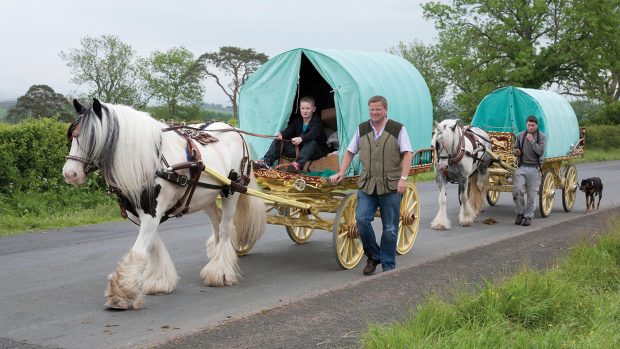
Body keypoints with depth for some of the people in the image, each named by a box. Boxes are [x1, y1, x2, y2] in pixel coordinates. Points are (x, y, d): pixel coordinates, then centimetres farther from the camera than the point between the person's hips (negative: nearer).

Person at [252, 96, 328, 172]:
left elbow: (312, 135, -34)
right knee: (278, 141, -9)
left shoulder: (317, 122, -13)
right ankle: (266, 161, -27)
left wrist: (301, 139, -54)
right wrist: (281, 134, -31)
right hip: (298, 148, 6)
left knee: (311, 142, -41)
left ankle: (298, 164, -58)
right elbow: (288, 130, -7)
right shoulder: (297, 120, 6)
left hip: (316, 151, -6)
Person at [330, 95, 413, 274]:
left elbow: (407, 154, -5)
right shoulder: (362, 129, 12)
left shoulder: (398, 129, 1)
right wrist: (341, 173, 5)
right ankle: (373, 256, 11)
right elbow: (350, 152, 16)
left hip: (391, 186, -3)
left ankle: (388, 265, 14)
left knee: (390, 228, 2)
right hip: (367, 185, 3)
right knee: (361, 220, -10)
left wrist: (403, 178, -16)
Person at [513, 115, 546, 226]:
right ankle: (520, 213, 7)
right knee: (517, 190, -10)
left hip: (534, 168, -2)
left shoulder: (541, 136, 0)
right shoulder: (520, 135, 8)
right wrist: (516, 151, -4)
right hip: (521, 167, 2)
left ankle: (528, 216, 13)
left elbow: (541, 152, -11)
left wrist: (532, 141, -20)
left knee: (531, 194, 2)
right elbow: (515, 148, 19)